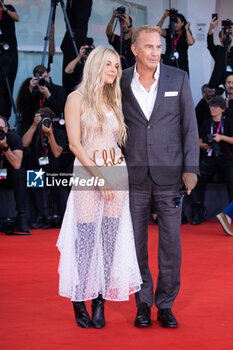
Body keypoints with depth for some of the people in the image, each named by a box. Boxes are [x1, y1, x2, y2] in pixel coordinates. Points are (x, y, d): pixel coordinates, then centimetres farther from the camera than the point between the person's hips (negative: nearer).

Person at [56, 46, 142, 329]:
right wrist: (99, 177, -13)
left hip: (116, 175, 5)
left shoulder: (114, 100, 15)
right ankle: (79, 300, 6)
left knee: (110, 240, 2)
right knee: (86, 240, -6)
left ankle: (100, 301, 8)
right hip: (87, 175, -5)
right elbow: (74, 143, -7)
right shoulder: (77, 99, -1)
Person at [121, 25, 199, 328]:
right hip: (134, 175, 1)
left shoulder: (178, 79, 1)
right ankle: (143, 303, 21)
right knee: (136, 243, 7)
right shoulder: (121, 83, 2)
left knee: (171, 243, 3)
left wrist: (190, 169, -5)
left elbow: (190, 125, 2)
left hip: (169, 174, 0)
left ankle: (165, 304, 16)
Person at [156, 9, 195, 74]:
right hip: (168, 63, 2)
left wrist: (187, 29, -5)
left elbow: (190, 42, -14)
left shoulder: (185, 34, 6)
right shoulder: (168, 32, 11)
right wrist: (164, 17, -11)